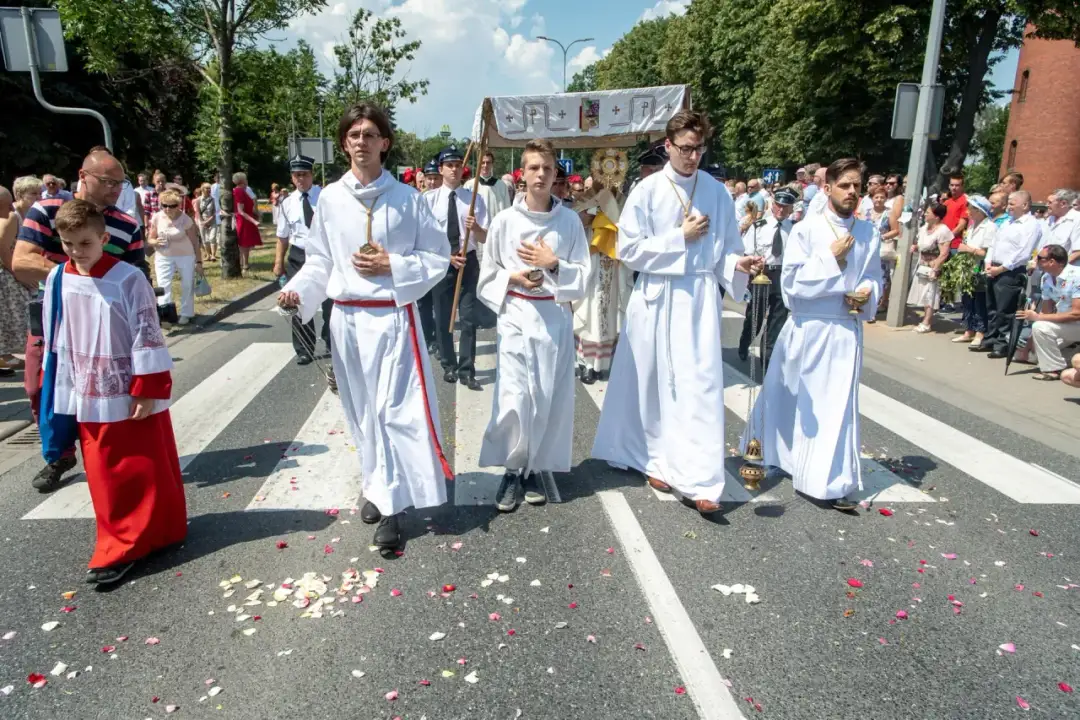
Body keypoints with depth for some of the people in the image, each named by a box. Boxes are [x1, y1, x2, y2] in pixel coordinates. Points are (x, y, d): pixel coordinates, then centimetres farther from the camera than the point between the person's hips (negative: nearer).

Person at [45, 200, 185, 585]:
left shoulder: (128, 279, -14)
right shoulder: (57, 280, 1)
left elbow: (148, 337, -13)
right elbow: (54, 339, 11)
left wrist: (148, 391, -14)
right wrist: (62, 392, 13)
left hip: (132, 395, -5)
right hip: (89, 398, 5)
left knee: (146, 470, 5)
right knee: (103, 475, 13)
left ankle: (157, 532, 19)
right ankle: (123, 541, 27)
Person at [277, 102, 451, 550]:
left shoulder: (407, 198, -2)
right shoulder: (330, 198, 4)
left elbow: (438, 257, 1)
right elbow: (319, 260, 8)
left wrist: (391, 266, -11)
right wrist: (298, 291, -9)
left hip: (392, 317, -3)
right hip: (347, 319, 3)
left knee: (396, 409, -5)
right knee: (362, 409, 12)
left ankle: (391, 504, 4)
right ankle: (377, 486, 30)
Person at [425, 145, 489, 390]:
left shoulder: (474, 198, 0)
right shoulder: (429, 199, -3)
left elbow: (484, 238, -3)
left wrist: (475, 227, -24)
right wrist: (448, 256, -15)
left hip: (469, 261, 0)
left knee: (468, 317, -1)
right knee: (442, 317, 9)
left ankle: (466, 370, 8)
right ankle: (449, 366, 25)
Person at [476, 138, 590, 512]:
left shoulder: (570, 221, 2)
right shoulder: (504, 220, 0)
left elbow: (583, 276, 1)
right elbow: (487, 275, 6)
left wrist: (553, 265, -13)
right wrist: (512, 278, -12)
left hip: (555, 316, 2)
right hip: (516, 316, -1)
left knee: (550, 398, 6)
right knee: (514, 399, -7)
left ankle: (534, 469, 23)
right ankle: (513, 469, 13)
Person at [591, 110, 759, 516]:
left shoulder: (718, 193, 5)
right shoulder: (647, 191, -4)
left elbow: (725, 250, 9)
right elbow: (628, 250, -8)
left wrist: (738, 264, -14)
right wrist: (681, 237, -11)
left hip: (700, 298, 2)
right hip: (657, 298, -1)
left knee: (701, 386, -4)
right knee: (655, 384, 9)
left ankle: (698, 479, -1)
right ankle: (657, 461, 29)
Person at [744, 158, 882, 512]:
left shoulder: (869, 234, 5)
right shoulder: (806, 230, -8)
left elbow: (873, 277, 15)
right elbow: (791, 283, -13)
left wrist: (868, 294, -6)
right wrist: (830, 257, -17)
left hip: (845, 331, 4)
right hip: (807, 328, -3)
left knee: (837, 406, 7)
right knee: (789, 398, 9)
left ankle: (831, 482, 21)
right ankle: (769, 453, 27)